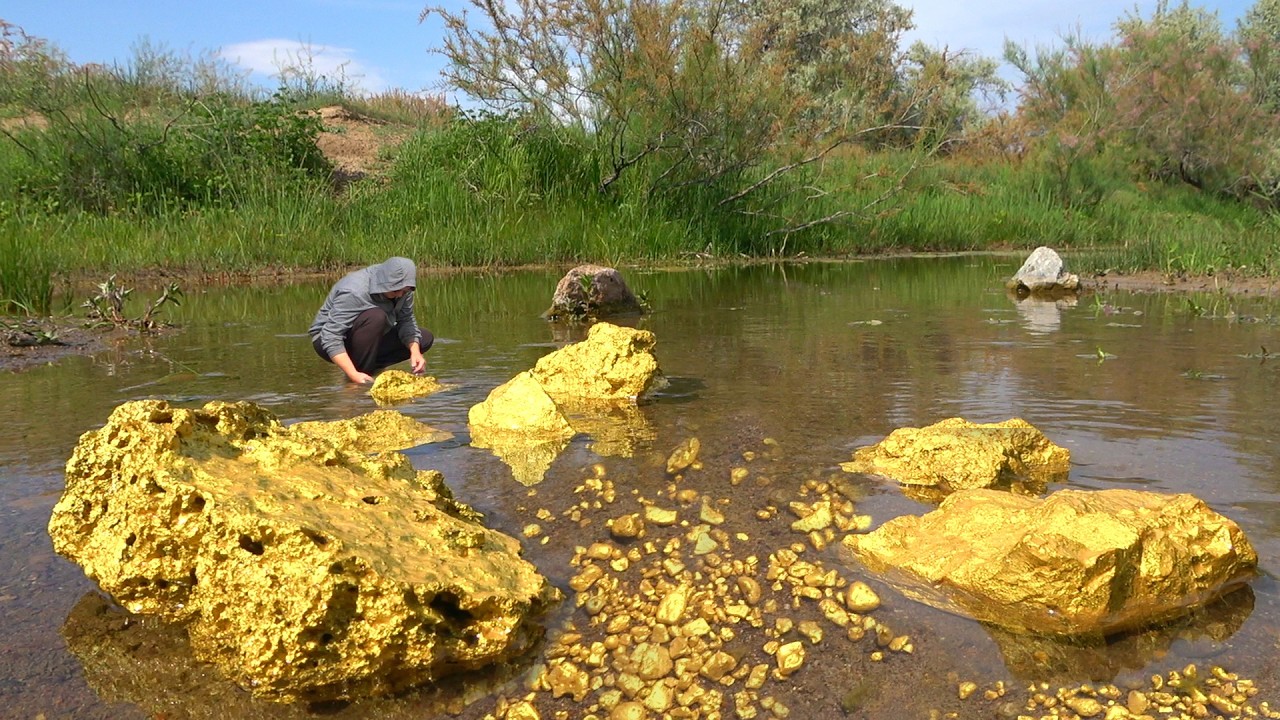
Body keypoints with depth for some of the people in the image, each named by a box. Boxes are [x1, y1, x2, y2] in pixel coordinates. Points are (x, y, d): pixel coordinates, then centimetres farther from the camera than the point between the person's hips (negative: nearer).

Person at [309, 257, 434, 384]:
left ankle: (372, 367, -5)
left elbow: (406, 321, -7)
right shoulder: (353, 292, -31)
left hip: (369, 344, 7)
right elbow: (330, 337, -34)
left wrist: (415, 352, -26)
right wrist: (354, 374, -42)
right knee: (375, 317, -36)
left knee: (425, 338, -4)